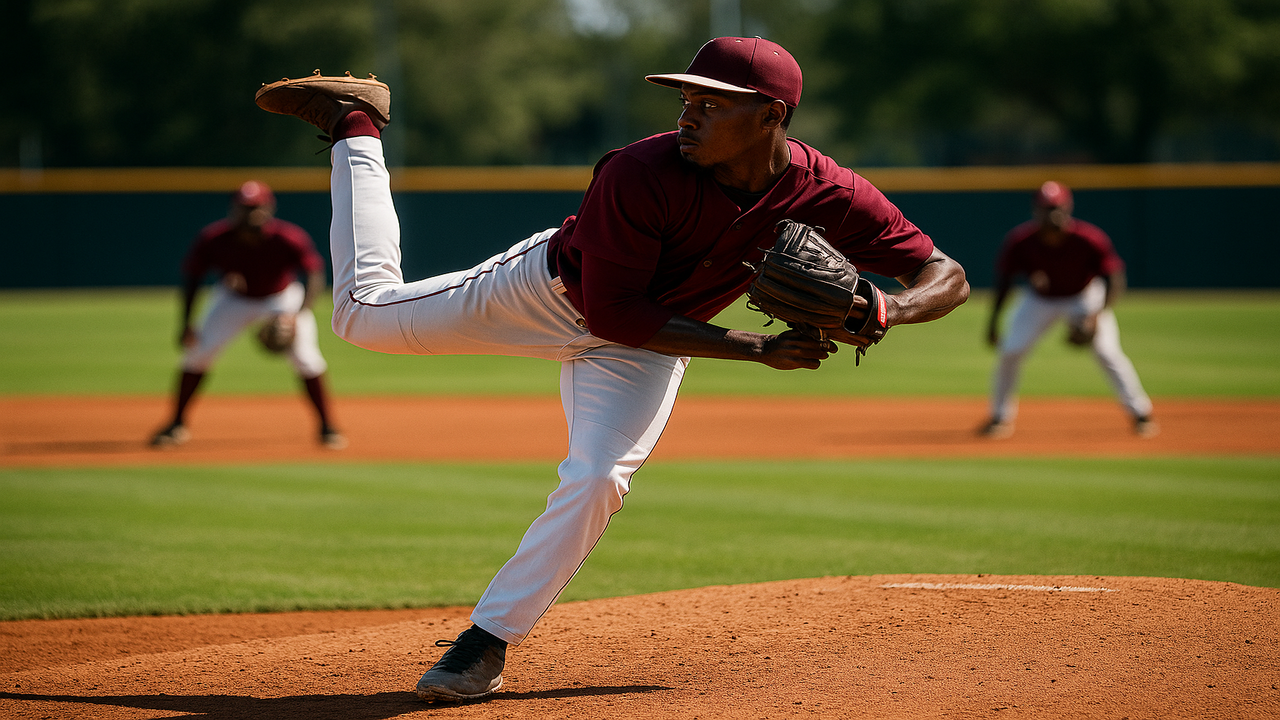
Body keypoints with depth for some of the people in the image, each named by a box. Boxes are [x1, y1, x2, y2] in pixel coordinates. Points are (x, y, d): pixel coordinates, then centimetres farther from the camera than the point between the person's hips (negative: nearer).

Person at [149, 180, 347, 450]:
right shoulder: (213, 239, -26)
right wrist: (186, 324, -18)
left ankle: (327, 427, -1)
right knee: (197, 350, -10)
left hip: (282, 298, -2)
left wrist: (298, 315, -47)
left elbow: (315, 276, -32)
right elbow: (191, 276, -11)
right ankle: (178, 425, 7)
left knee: (305, 356, -18)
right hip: (234, 300, 2)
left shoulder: (289, 239, -32)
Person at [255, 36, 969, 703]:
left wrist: (886, 309, -45)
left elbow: (947, 276, -21)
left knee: (597, 480, -21)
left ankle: (487, 643, -4)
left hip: (649, 345, 1)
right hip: (555, 287, -1)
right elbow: (614, 310, -31)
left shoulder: (830, 197, -26)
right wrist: (756, 347, -35)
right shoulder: (642, 174, -35)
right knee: (365, 312, 7)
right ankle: (356, 124, 28)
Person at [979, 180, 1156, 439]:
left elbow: (1114, 280, -25)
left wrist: (1096, 316, -38)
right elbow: (1004, 279, -9)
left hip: (1085, 296, -2)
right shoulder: (1020, 241, -26)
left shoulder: (1089, 239, -32)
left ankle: (1141, 414, -1)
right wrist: (993, 320, -9)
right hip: (1040, 300, 2)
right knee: (1011, 351, -10)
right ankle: (1001, 417, 11)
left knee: (1107, 351, -18)